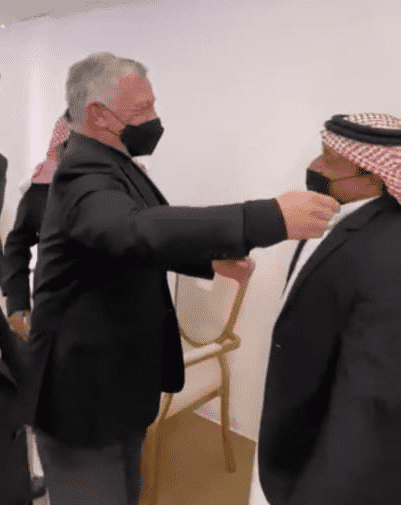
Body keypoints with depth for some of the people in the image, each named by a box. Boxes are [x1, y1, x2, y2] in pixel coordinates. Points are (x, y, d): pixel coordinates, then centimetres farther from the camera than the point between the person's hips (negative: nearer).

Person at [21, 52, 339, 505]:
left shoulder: (112, 165, 8)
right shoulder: (83, 172, -24)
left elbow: (152, 234, 16)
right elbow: (138, 231, -45)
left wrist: (214, 260, 2)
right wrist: (270, 218, -48)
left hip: (117, 373, 9)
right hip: (85, 385, -9)